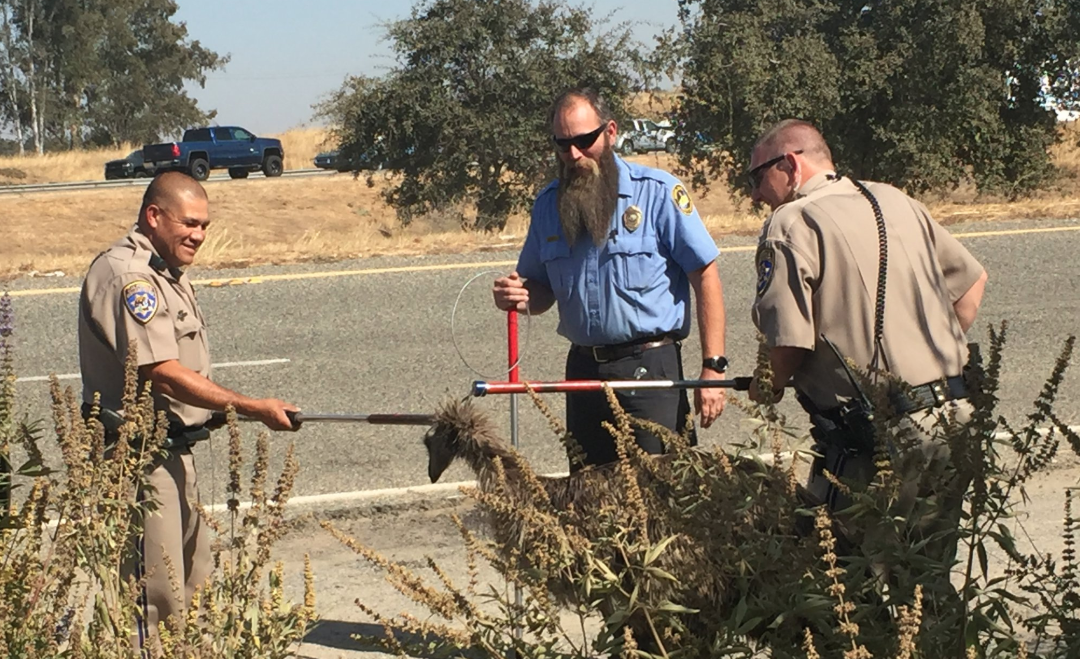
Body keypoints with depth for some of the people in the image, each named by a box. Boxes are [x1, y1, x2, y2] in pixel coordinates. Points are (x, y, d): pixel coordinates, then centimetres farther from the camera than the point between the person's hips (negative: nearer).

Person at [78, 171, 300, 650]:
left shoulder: (167, 273, 16)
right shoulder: (126, 275, -18)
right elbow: (161, 374, -24)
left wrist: (217, 410, 12)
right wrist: (253, 408, -23)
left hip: (171, 449, 11)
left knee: (193, 584, 16)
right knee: (154, 595, -10)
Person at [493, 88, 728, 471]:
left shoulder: (656, 191, -6)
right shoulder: (548, 204, 9)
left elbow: (705, 277, -6)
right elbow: (542, 291, 18)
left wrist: (713, 367, -12)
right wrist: (520, 298, -7)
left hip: (650, 369, -5)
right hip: (583, 370, 5)